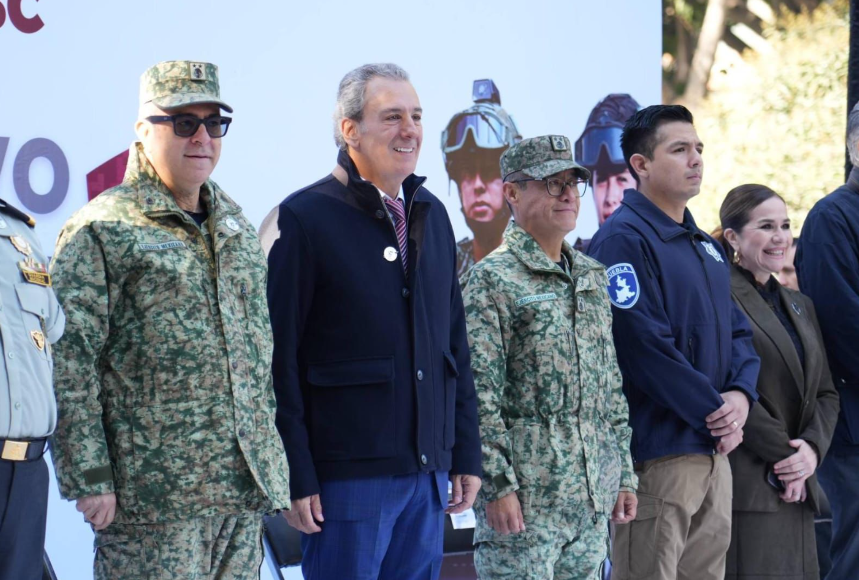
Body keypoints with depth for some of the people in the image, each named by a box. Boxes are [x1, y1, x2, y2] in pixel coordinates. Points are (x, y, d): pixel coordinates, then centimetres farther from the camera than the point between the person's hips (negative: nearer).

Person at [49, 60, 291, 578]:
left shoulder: (236, 227, 17)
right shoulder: (100, 232, -4)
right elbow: (69, 365, -9)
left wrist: (271, 462, 18)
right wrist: (89, 478, -15)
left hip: (245, 489, 7)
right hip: (154, 497, -6)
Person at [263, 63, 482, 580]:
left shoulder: (432, 215, 14)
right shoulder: (303, 218, -6)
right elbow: (279, 360, -9)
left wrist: (467, 454, 13)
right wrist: (296, 476, -12)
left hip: (428, 472, 6)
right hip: (349, 474, -6)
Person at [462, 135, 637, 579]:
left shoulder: (592, 277, 16)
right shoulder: (493, 280, -6)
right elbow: (479, 397, -12)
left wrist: (624, 474, 15)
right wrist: (497, 486, -17)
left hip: (592, 499, 7)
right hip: (525, 500, -7)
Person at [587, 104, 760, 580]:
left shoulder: (704, 246, 18)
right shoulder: (623, 240, -12)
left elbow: (737, 330, 17)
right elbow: (644, 345, -20)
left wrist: (741, 394, -4)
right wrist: (714, 412, -15)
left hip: (716, 450, 9)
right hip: (658, 452, -9)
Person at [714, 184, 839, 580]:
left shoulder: (799, 306, 21)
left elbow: (825, 393, 18)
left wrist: (812, 448, -1)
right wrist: (783, 453, -11)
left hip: (797, 490, 8)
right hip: (745, 485, -7)